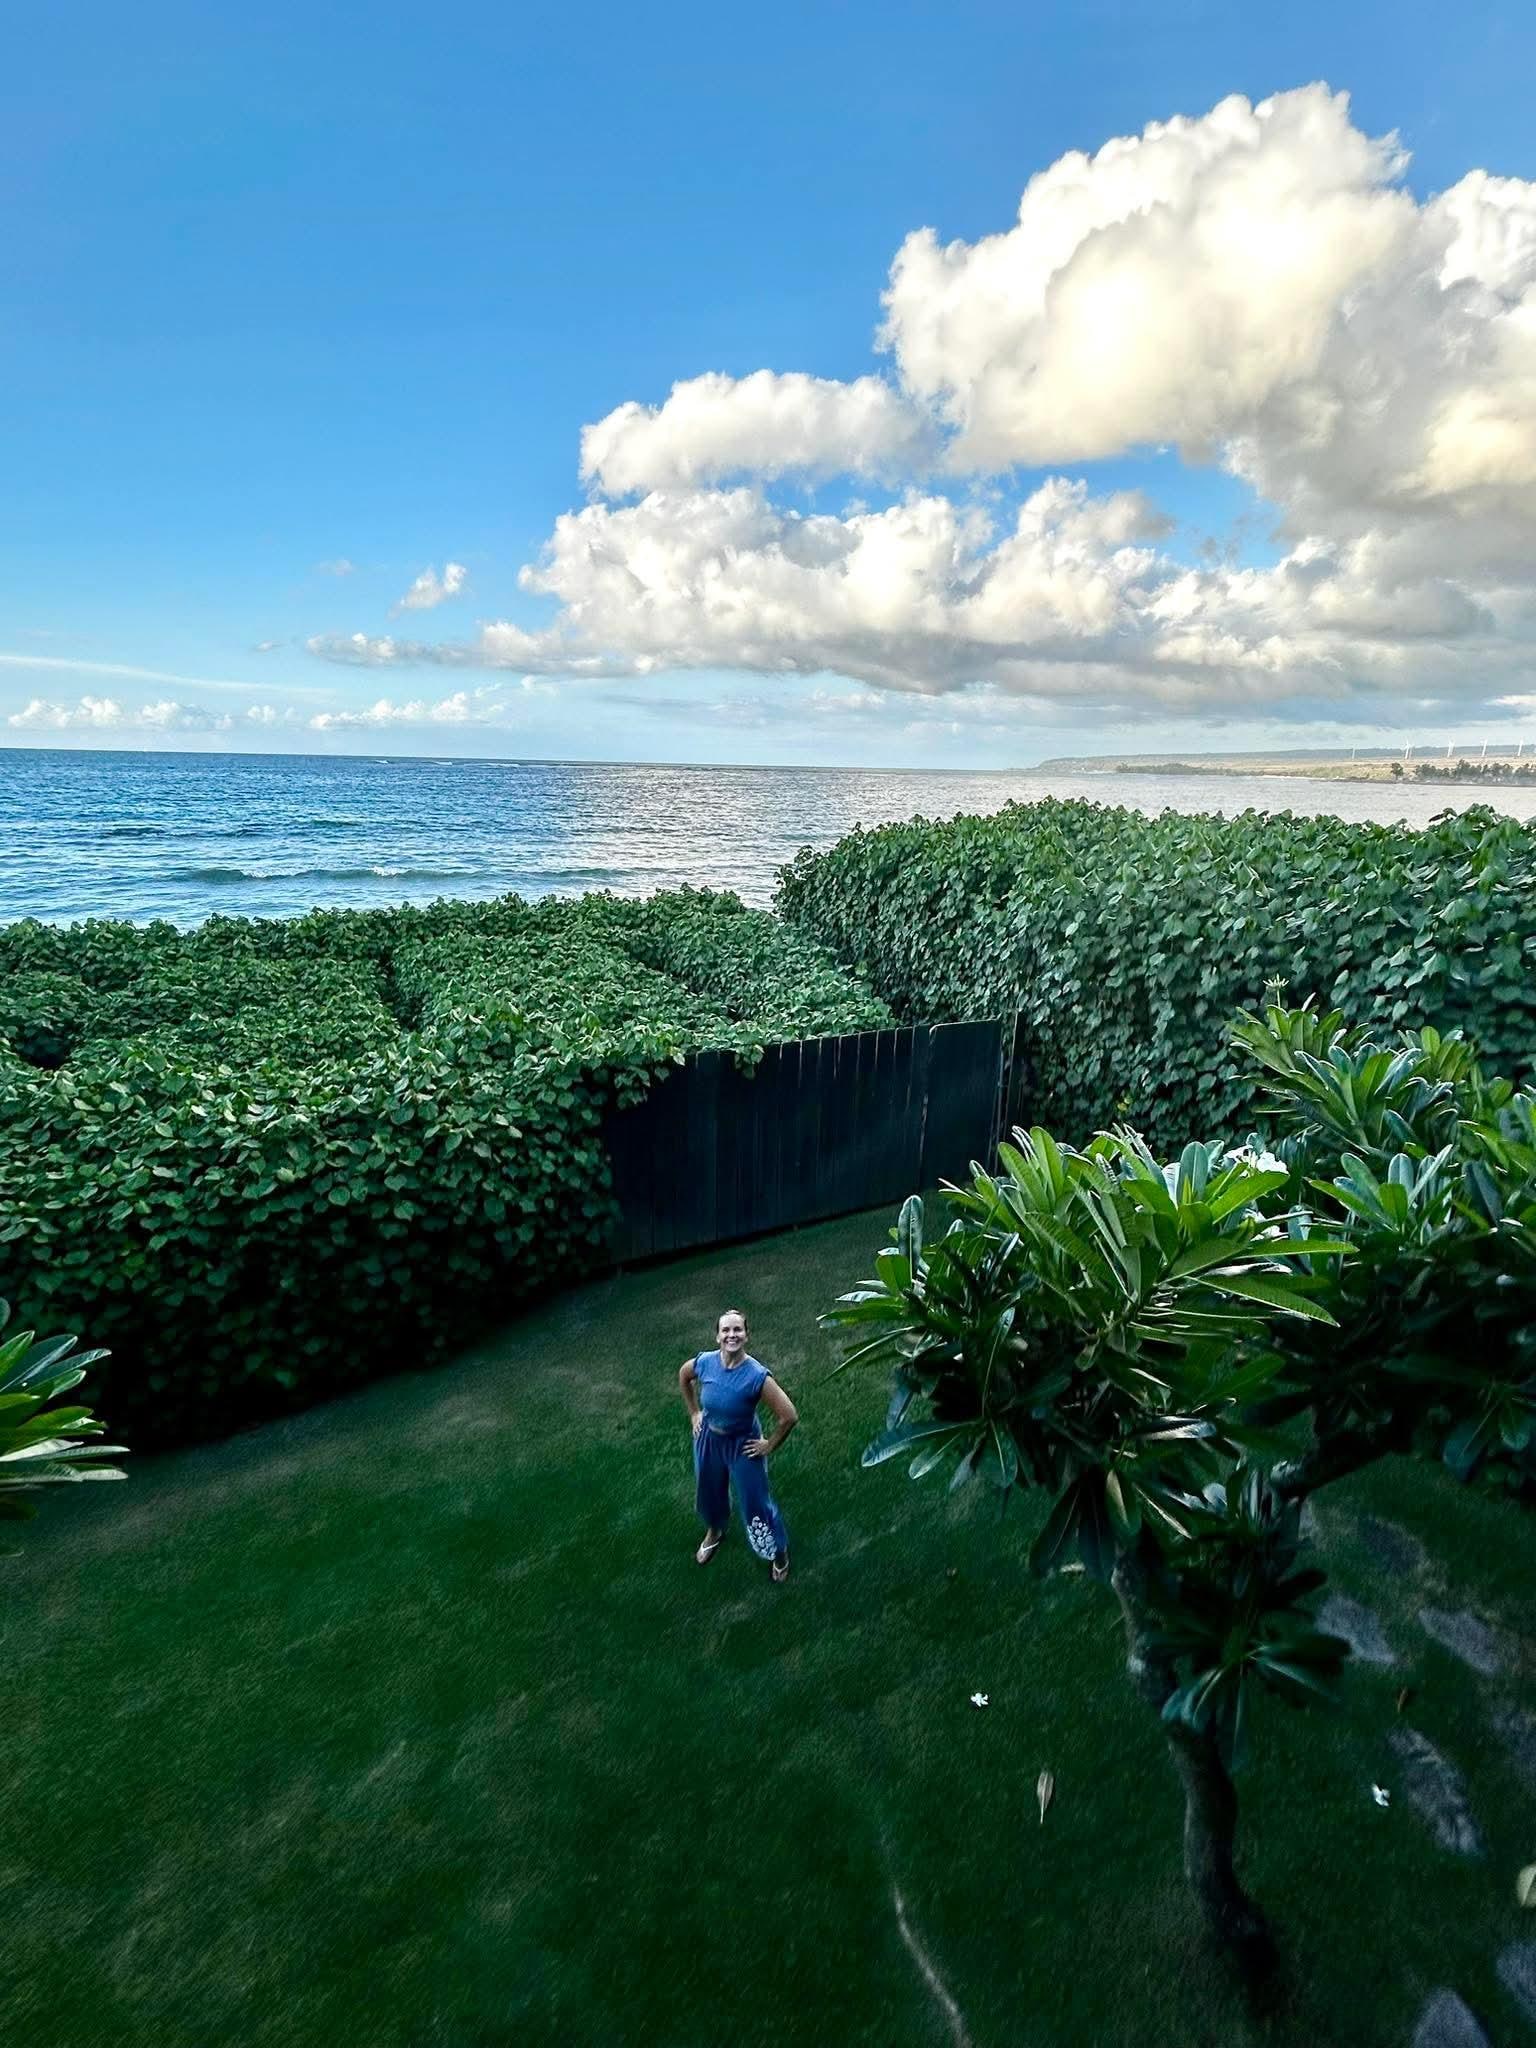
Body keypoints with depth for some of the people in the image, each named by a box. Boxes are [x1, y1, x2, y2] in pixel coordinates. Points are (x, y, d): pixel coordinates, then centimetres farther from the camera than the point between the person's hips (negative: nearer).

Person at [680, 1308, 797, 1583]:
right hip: (708, 1439, 4)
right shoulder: (704, 1362, -21)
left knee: (756, 1503, 12)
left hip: (742, 1444, -4)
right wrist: (693, 1413, 6)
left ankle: (780, 1551, 40)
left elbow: (789, 1416, -27)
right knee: (709, 1493, 26)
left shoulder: (757, 1376, -33)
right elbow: (683, 1376, 5)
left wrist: (770, 1445, -15)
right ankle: (714, 1532, 59)